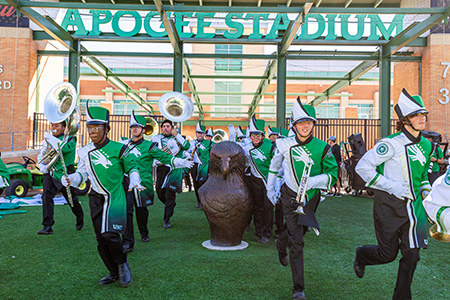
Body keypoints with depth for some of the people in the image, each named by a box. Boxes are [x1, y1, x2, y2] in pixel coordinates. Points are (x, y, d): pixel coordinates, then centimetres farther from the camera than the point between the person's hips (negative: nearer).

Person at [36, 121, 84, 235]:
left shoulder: (70, 138, -6)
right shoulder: (49, 139, 10)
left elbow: (64, 148, -29)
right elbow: (41, 155, 19)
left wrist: (49, 137, -22)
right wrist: (41, 166, -1)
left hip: (64, 173, -4)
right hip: (50, 173, 4)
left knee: (71, 198, 10)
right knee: (46, 196, -16)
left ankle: (80, 217, 39)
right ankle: (47, 226, -13)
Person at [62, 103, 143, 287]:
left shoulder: (118, 149, -8)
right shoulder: (85, 152, 4)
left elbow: (132, 168, 3)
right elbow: (82, 173, 11)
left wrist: (134, 182, -14)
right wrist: (71, 179, -10)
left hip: (115, 197, -5)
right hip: (96, 199, 5)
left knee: (110, 234, -19)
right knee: (101, 241, 9)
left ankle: (122, 264, 12)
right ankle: (114, 273, 30)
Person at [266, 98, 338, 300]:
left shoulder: (322, 148, -10)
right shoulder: (284, 145, -9)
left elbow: (333, 174, -8)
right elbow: (274, 166, 10)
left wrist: (313, 181, -25)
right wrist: (270, 188, 13)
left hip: (311, 198, 2)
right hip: (290, 197, -2)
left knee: (300, 230, 23)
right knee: (297, 241, -6)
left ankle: (280, 244, 57)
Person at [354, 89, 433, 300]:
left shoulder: (426, 146, 8)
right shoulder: (392, 143, -16)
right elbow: (363, 167, -19)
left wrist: (425, 187, 6)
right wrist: (393, 187, -20)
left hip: (413, 206, 6)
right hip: (389, 205, -6)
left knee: (411, 253, 5)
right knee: (388, 254, 5)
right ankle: (361, 255, 37)